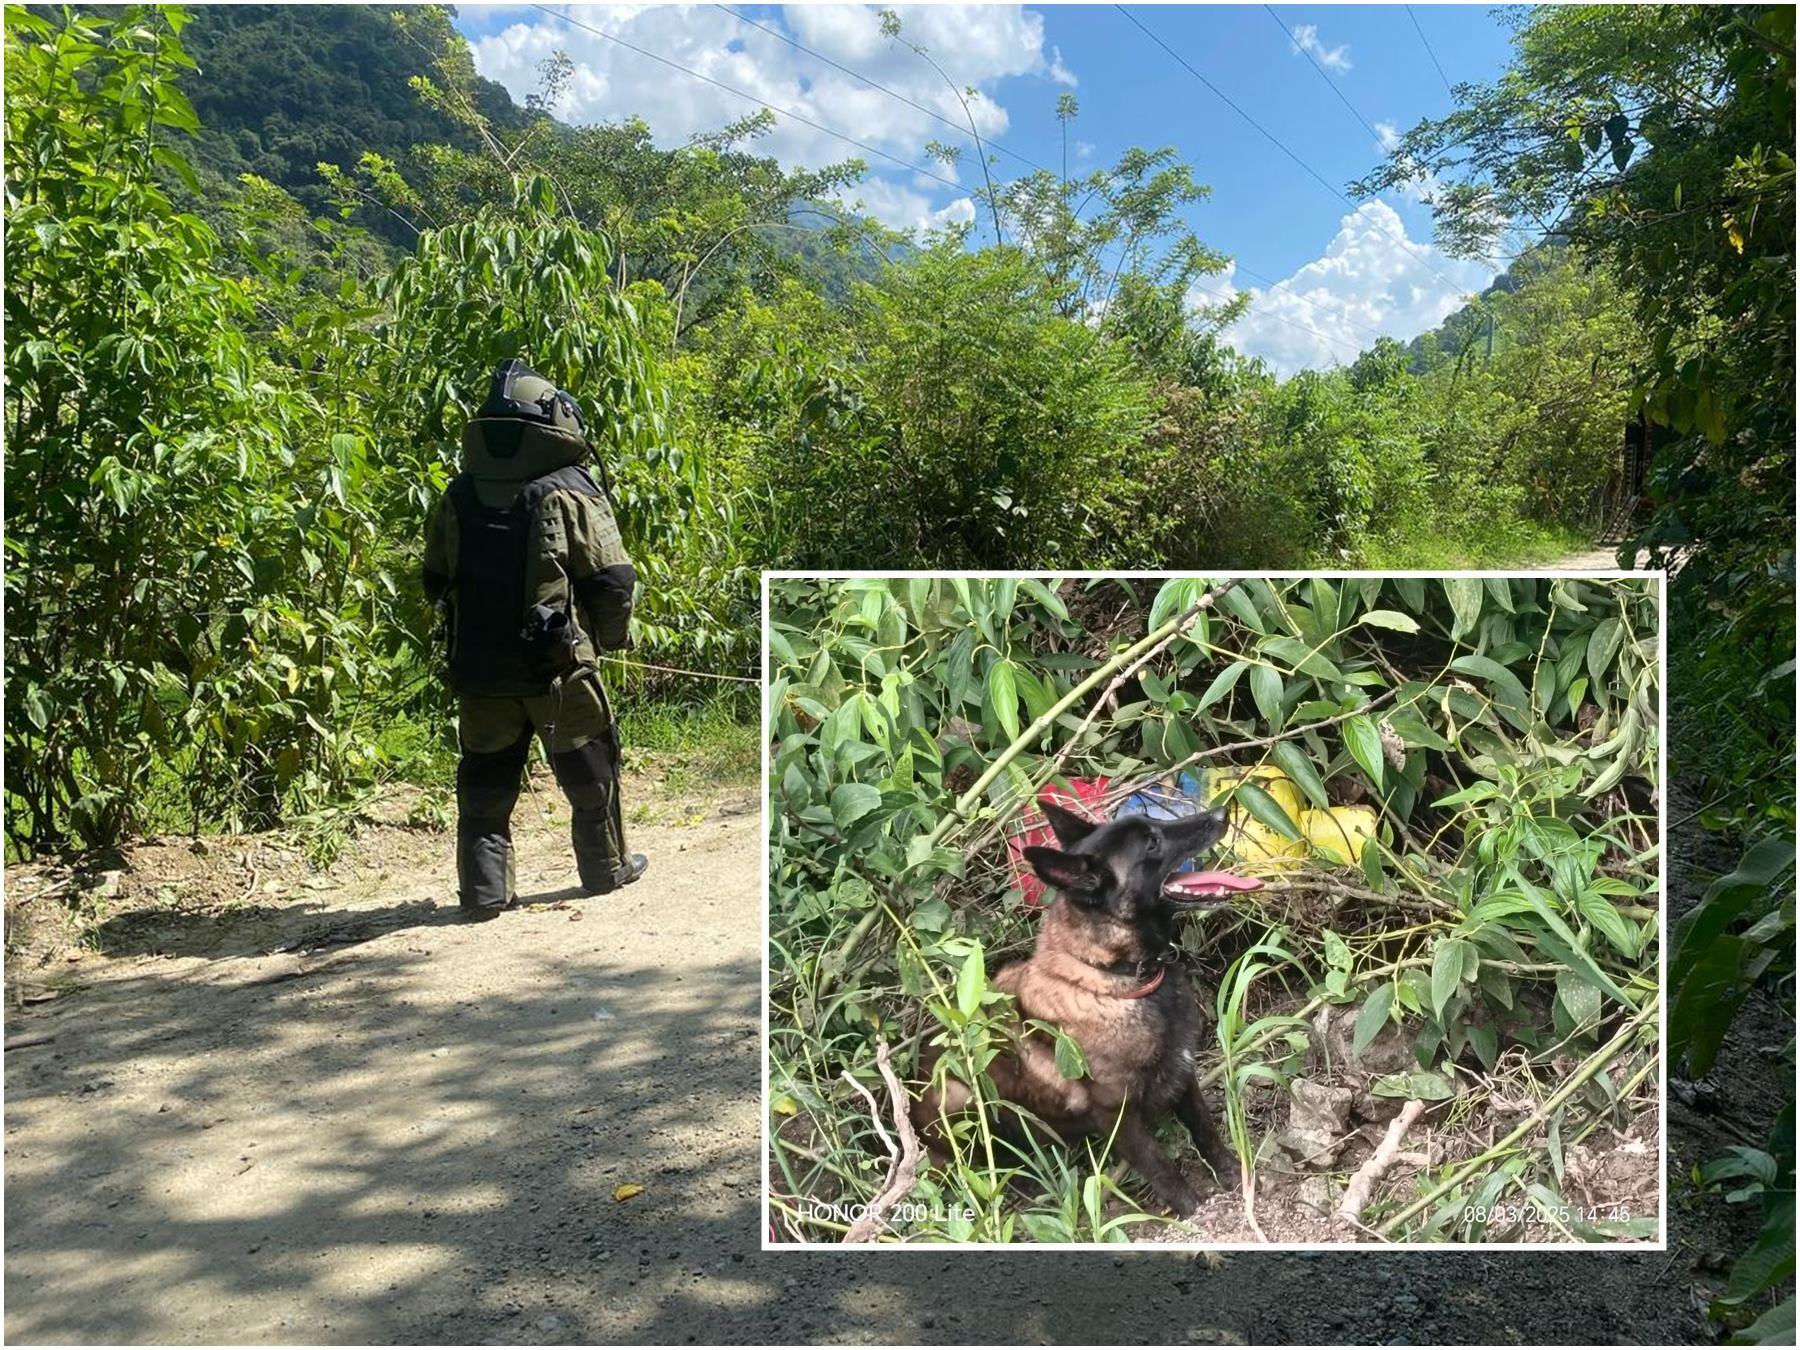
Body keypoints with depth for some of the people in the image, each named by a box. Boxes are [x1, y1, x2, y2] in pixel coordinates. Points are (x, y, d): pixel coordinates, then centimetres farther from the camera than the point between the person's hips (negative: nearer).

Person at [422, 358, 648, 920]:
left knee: (485, 781, 13)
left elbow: (436, 581, 11)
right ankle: (606, 868, 27)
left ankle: (484, 890, 13)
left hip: (479, 667, 4)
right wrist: (613, 636, 7)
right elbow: (612, 579, -11)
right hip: (557, 666, -4)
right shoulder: (570, 493, -11)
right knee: (590, 773, 14)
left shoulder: (460, 494, 4)